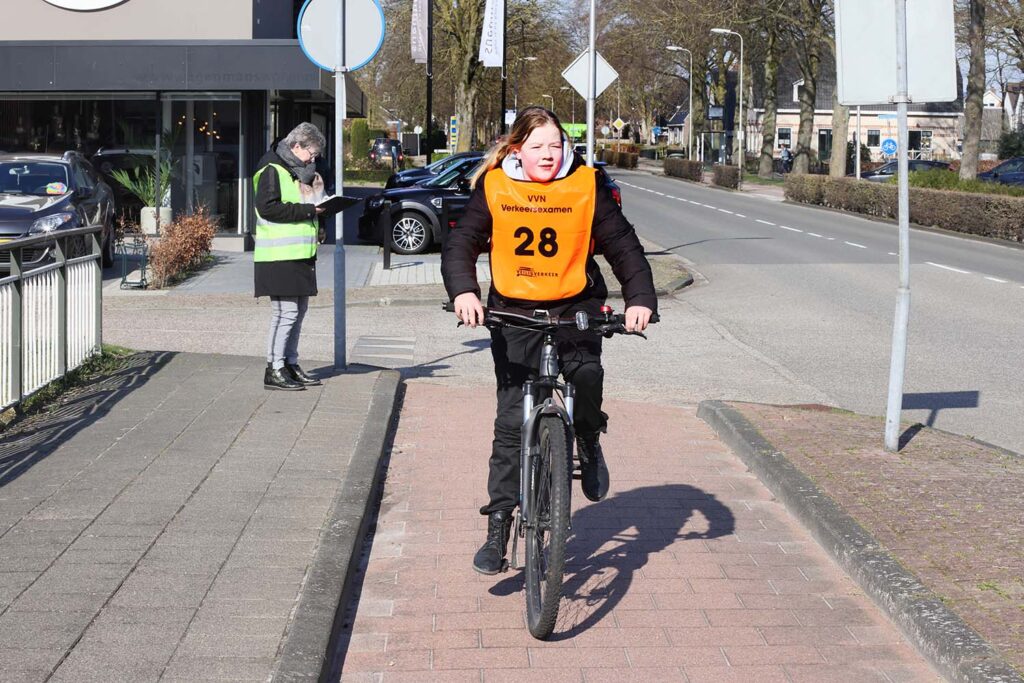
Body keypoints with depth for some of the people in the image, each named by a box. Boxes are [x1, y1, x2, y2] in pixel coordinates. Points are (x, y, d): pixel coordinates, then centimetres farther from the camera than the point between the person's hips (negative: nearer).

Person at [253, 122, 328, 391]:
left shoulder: (299, 172, 20)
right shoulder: (273, 170, -10)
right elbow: (267, 207, -21)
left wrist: (316, 227, 9)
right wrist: (307, 210, -20)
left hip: (301, 255, 10)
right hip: (279, 257, -10)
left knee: (298, 311, 12)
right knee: (286, 312, -10)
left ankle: (290, 364, 20)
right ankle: (274, 370, -5)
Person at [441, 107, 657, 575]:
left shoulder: (586, 186, -4)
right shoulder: (493, 188, -3)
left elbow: (622, 244, -2)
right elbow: (461, 243, -6)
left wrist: (640, 298, -16)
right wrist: (464, 292, -25)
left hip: (575, 306, 0)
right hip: (513, 311, 0)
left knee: (586, 374, -29)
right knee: (511, 421, -2)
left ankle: (589, 445, 6)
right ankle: (497, 531, 6)